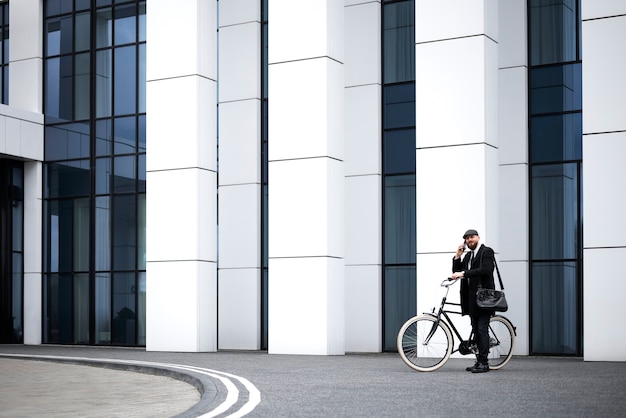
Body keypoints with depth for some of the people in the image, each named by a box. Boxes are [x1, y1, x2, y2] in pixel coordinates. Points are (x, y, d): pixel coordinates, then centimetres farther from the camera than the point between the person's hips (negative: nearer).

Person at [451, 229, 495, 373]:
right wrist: (457, 257, 3)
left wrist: (463, 273, -22)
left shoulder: (487, 251, -5)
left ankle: (484, 363, -9)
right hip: (471, 298, 8)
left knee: (482, 329, -10)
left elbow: (485, 270, -20)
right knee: (476, 330, 10)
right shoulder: (468, 255, 20)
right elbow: (456, 272, 17)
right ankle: (480, 361, 15)